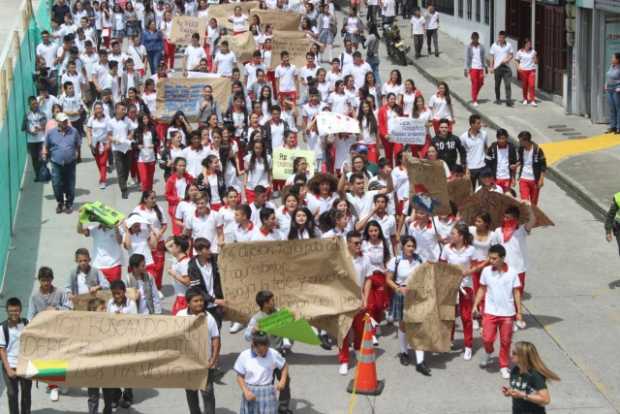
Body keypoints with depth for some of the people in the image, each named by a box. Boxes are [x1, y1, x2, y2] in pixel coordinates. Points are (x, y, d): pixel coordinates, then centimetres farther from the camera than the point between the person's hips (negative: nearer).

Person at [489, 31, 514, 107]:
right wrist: (491, 67, 1)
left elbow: (511, 55, 11)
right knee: (497, 85, 9)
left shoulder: (509, 45, 5)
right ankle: (497, 99, 22)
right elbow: (492, 57, 5)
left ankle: (508, 100, -13)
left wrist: (507, 59, -10)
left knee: (507, 84, -10)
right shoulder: (494, 46, 3)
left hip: (506, 66, 0)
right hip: (497, 67, 0)